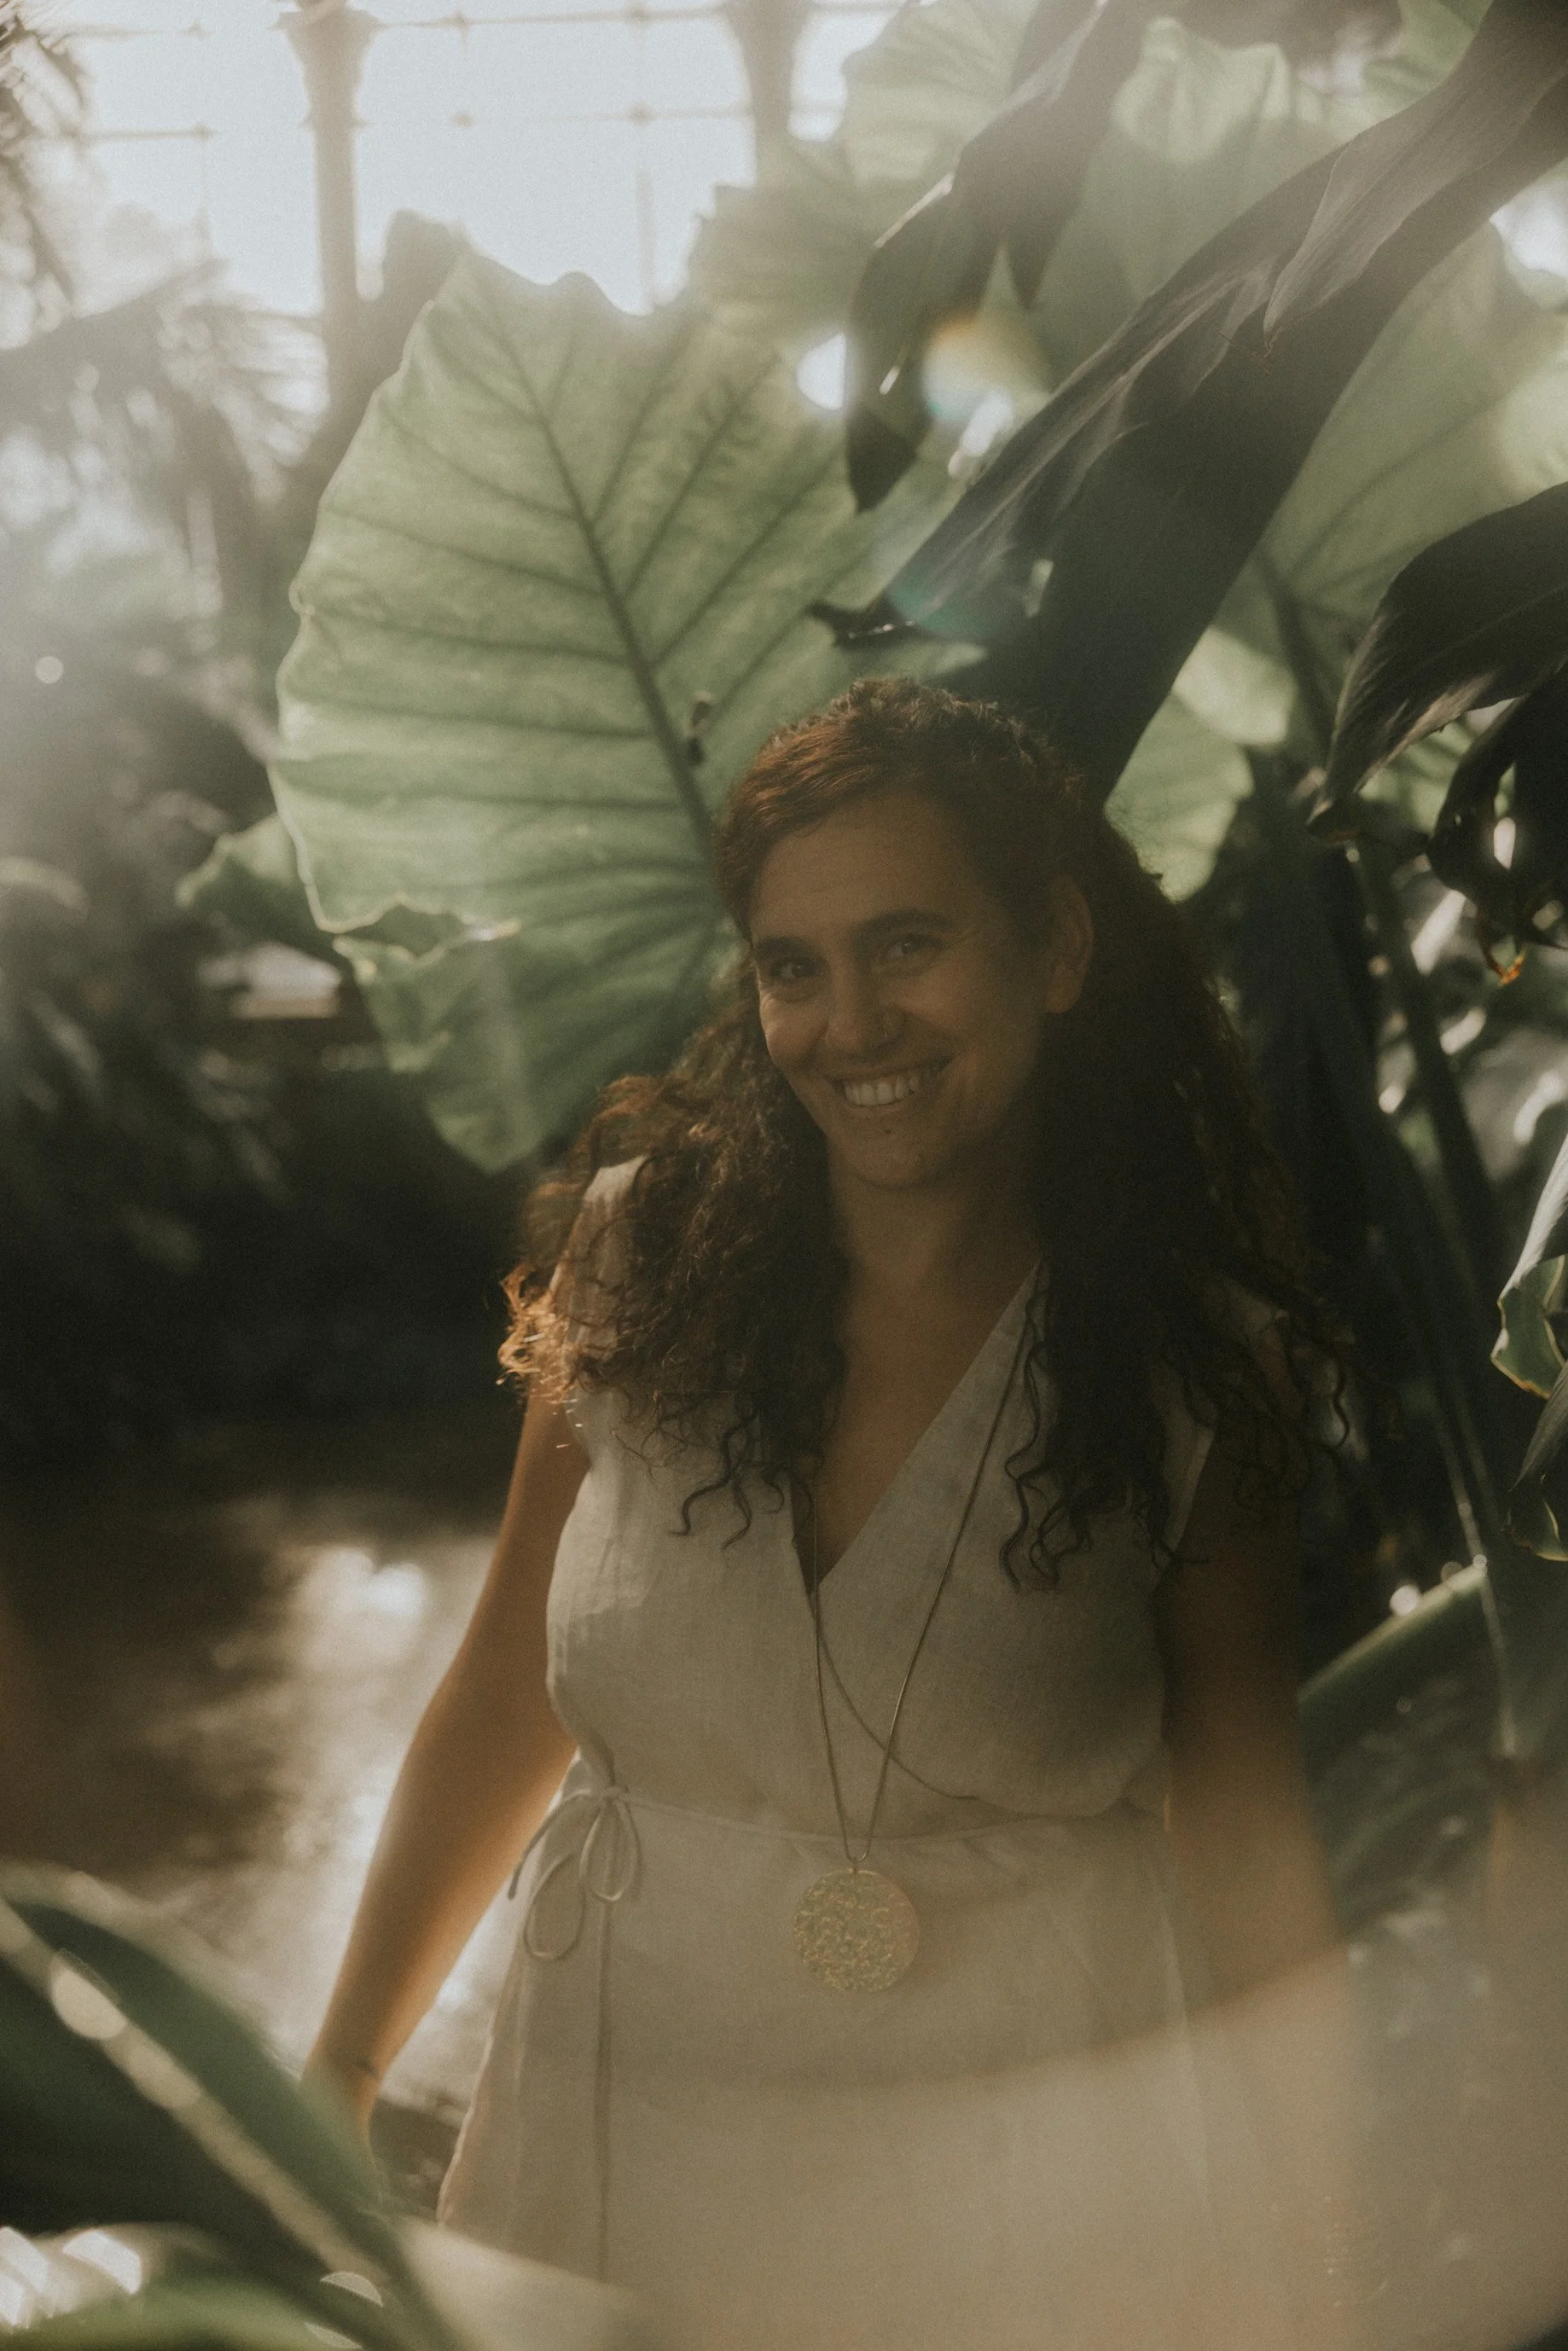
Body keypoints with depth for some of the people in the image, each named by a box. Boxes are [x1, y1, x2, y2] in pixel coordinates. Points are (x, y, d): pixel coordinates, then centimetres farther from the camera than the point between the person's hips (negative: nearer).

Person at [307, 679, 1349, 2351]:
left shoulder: (1199, 1374, -9)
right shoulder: (646, 1248, -5)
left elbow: (1250, 1837, -3)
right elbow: (506, 1705, 2)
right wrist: (336, 2075, 4)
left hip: (1031, 2199, -1)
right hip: (616, 2140, 2)